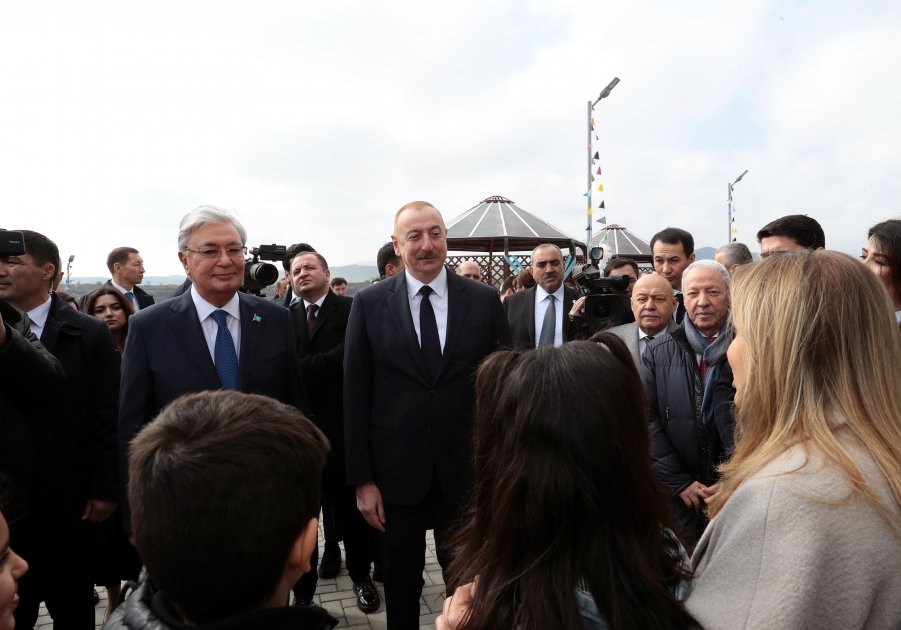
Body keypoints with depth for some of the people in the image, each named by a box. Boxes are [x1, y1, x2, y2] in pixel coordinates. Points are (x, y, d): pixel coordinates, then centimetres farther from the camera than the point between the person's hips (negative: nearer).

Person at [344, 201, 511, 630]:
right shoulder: (369, 304, -2)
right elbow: (355, 396, -2)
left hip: (467, 471, 0)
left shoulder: (484, 300, -1)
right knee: (401, 585, 17)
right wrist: (362, 479, -4)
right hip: (395, 472, 0)